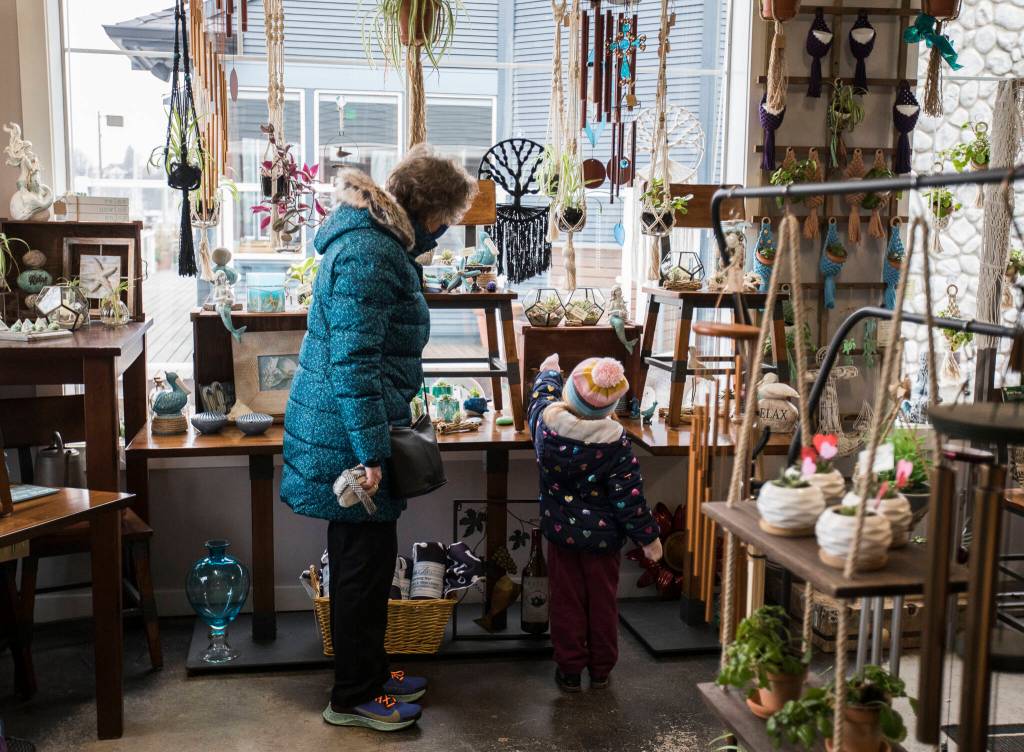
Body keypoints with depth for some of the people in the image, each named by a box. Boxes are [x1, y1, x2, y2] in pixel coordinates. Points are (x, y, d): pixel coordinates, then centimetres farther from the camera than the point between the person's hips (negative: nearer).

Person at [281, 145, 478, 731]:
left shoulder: (382, 242, 14)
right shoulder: (366, 256, -20)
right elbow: (352, 361, -26)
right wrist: (371, 452, -24)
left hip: (356, 429, 10)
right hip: (349, 438, -10)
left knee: (367, 556, 18)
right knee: (366, 560, 1)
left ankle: (370, 672, 32)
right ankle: (354, 697, 16)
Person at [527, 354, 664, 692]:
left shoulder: (547, 420, -17)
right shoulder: (615, 441, -24)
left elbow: (542, 397, 10)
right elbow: (629, 495, -18)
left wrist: (548, 372, 30)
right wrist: (648, 536, -5)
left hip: (560, 530, 2)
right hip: (602, 535, -2)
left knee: (567, 600, 15)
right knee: (602, 601, 15)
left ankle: (569, 670, 24)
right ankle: (601, 669, 28)